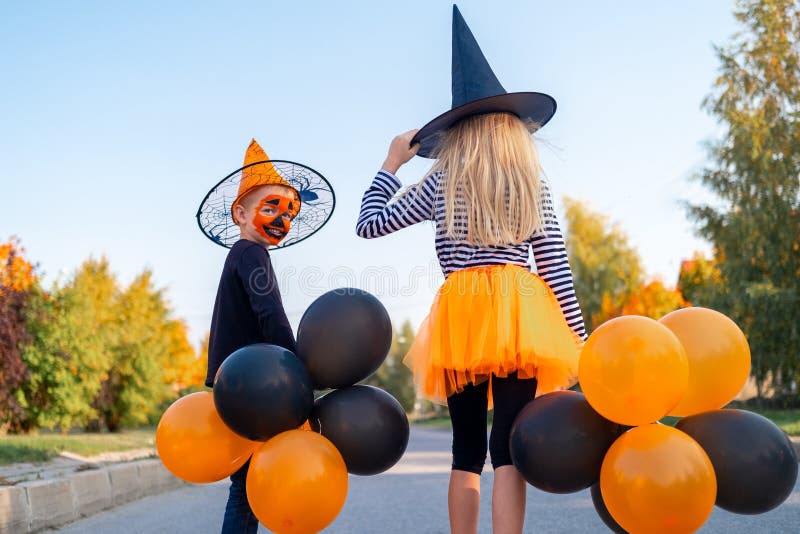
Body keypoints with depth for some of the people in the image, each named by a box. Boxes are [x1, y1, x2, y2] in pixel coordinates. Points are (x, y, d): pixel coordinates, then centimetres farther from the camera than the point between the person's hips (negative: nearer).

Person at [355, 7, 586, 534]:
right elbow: (556, 266, 5)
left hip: (461, 317, 0)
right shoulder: (535, 182, 10)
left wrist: (391, 163, 24)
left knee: (467, 451, 10)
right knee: (509, 449, -2)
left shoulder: (442, 184, 8)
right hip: (518, 314, 0)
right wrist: (577, 335, 7)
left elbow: (369, 224, 12)